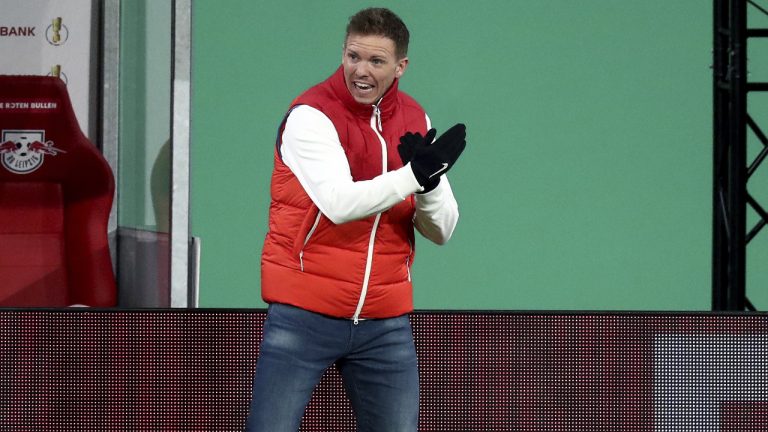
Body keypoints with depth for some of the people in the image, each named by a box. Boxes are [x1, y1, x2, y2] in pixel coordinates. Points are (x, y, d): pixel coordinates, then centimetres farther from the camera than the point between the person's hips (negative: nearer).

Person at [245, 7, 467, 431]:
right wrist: (414, 175, -29)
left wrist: (429, 186, -16)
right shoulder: (310, 115, -10)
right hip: (305, 316, -5)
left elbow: (442, 229, 4)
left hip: (385, 324, 5)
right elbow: (339, 203, -24)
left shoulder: (415, 121, 7)